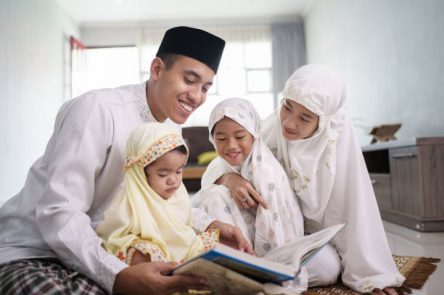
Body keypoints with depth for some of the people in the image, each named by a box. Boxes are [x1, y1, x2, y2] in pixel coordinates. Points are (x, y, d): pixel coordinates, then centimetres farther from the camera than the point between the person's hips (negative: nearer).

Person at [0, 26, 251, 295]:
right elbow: (57, 212, -26)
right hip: (30, 252, -7)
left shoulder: (170, 127, 2)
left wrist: (208, 225, -7)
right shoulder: (98, 108, -22)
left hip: (100, 252, 7)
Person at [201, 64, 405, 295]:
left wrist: (371, 272, -22)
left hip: (316, 235, 0)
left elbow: (353, 204, -19)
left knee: (328, 267, -27)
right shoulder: (272, 126, -15)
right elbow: (218, 165, -13)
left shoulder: (338, 135, -20)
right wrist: (229, 178, -36)